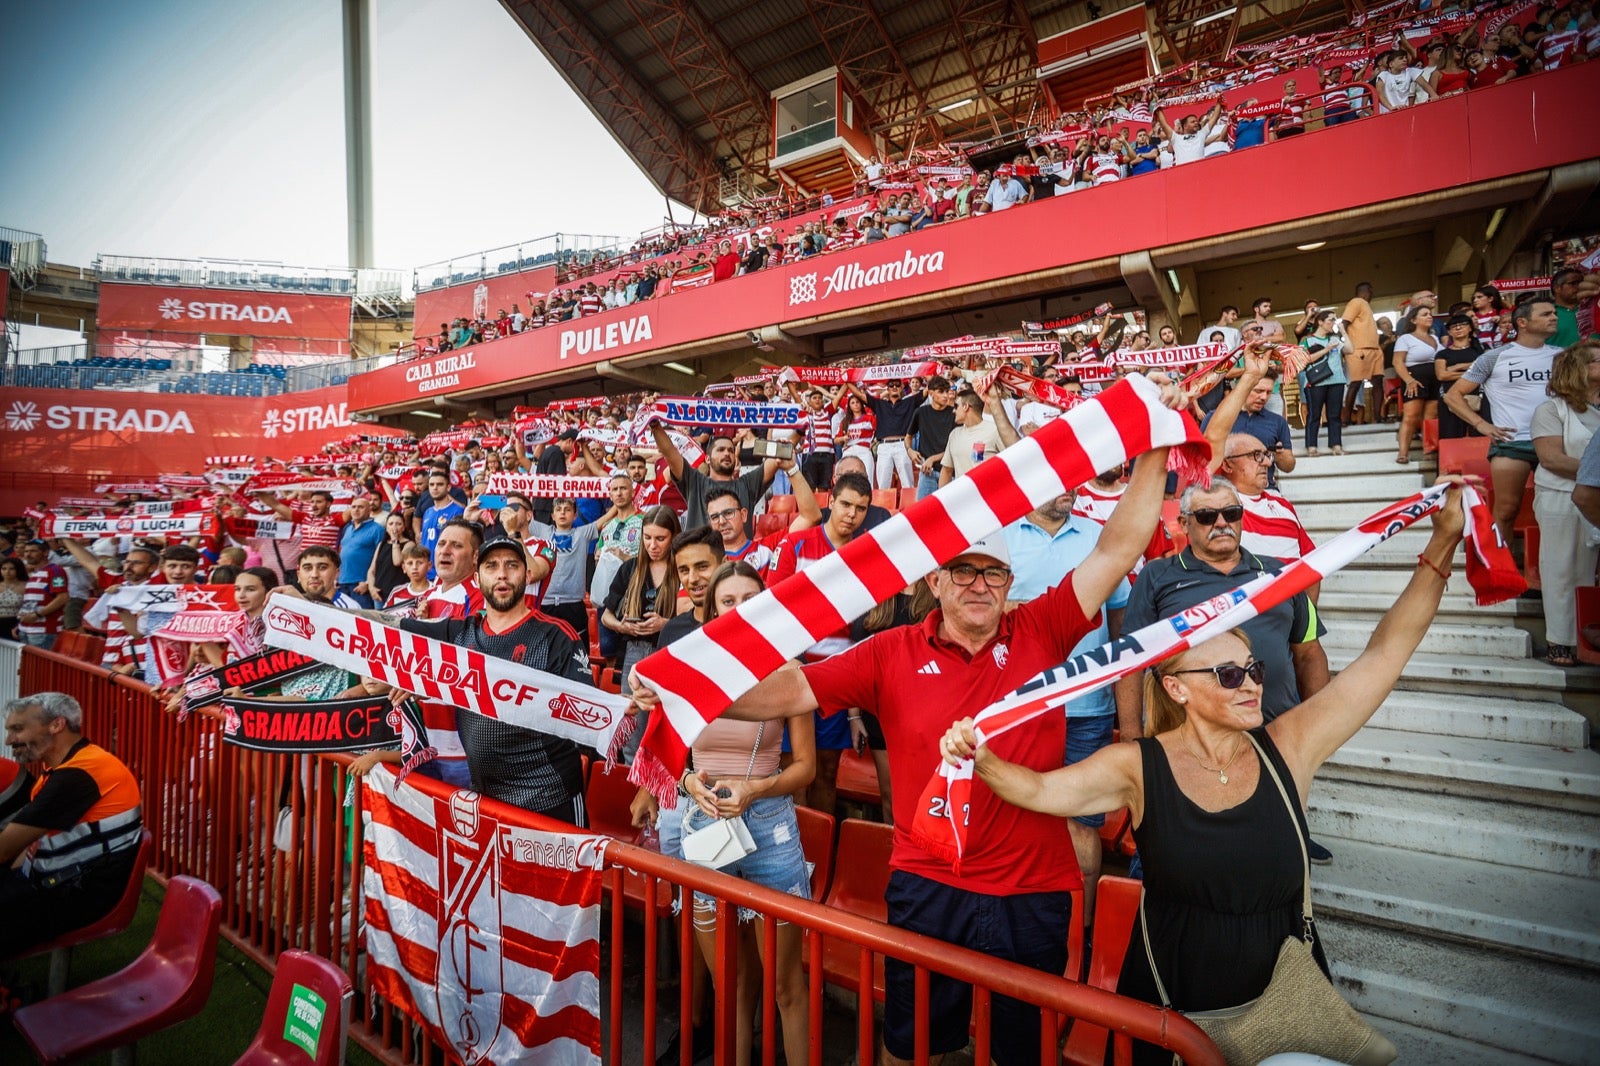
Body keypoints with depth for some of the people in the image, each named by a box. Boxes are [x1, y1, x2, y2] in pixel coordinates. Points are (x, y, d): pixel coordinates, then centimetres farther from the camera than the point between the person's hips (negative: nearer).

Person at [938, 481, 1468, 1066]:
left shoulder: (1289, 746, -10)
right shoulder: (1140, 766, -13)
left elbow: (1386, 651, -11)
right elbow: (1040, 789, -19)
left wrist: (1442, 544, -14)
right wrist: (980, 758, -38)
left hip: (1284, 996, 2)